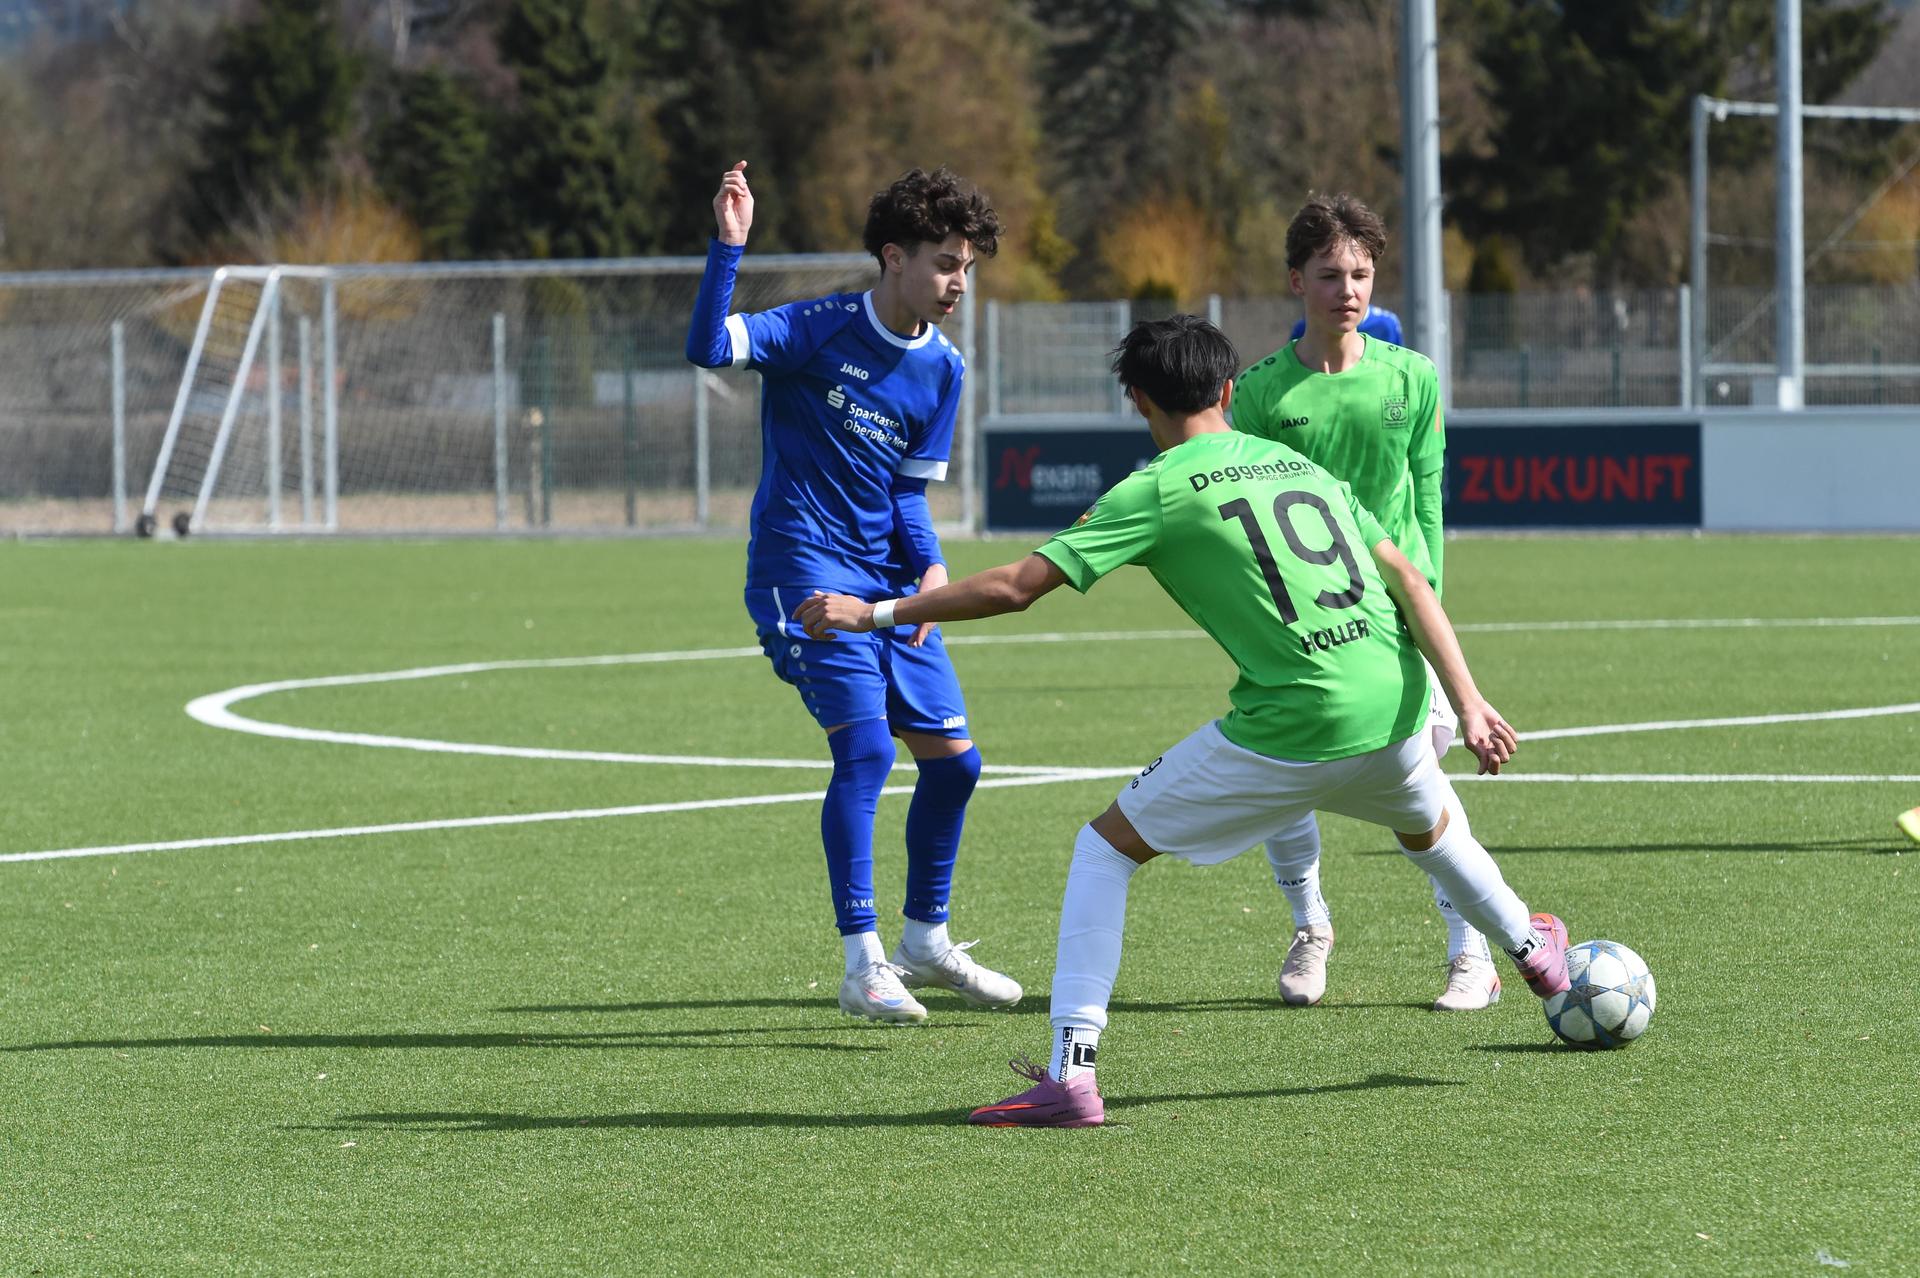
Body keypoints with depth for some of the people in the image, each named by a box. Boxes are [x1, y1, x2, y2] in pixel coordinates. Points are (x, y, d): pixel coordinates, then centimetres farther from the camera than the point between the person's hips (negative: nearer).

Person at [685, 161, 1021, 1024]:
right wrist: (729, 248, -36)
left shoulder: (942, 369, 7)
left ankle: (925, 941, 27)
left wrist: (930, 565, -5)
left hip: (887, 581, 7)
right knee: (865, 746, -18)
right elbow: (708, 348, -26)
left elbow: (909, 490, 13)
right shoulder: (819, 330, -11)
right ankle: (863, 965, -12)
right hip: (805, 569, -7)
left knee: (952, 757, 7)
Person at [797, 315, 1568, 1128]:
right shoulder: (1301, 465, 17)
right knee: (1431, 826, 39)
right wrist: (1467, 702, 8)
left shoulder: (1156, 491, -2)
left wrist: (874, 613, 2)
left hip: (1289, 730, -6)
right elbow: (1409, 582, 11)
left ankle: (1071, 1073, 0)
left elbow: (1015, 587, -6)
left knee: (1107, 845, 9)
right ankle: (1535, 953, 64)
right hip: (1393, 708, 6)